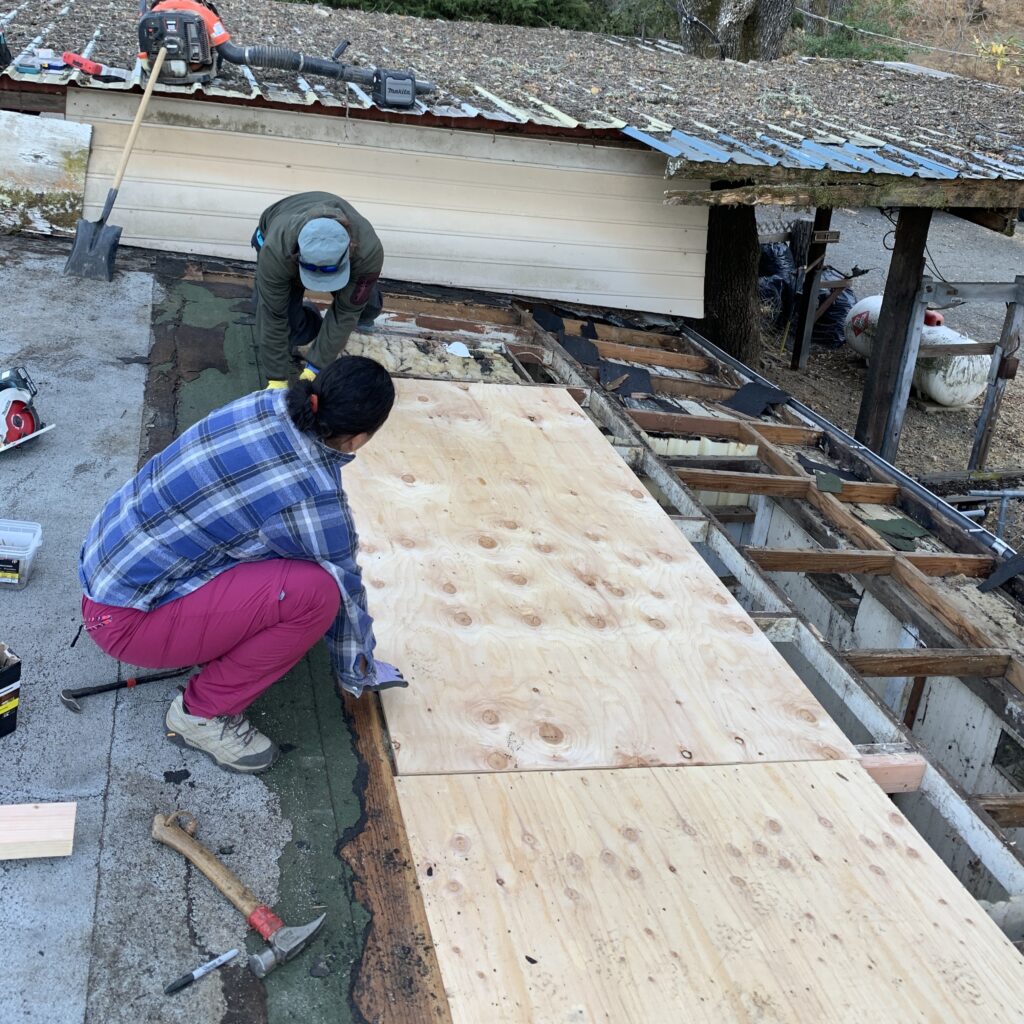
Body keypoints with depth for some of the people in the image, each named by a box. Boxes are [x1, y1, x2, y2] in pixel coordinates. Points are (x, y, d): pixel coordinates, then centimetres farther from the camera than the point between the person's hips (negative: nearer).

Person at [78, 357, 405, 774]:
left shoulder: (269, 404, -5)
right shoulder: (314, 499, -26)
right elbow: (345, 591, -8)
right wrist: (359, 672, 11)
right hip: (126, 617, -8)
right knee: (314, 593, -21)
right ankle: (202, 713, -2)